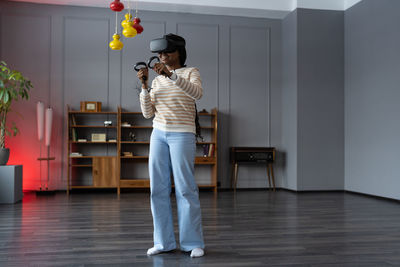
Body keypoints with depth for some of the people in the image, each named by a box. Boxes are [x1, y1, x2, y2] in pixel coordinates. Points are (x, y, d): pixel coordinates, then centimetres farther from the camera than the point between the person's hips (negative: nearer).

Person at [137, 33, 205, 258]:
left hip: (183, 136, -5)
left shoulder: (191, 73, 1)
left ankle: (194, 243, 0)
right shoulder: (158, 80, 15)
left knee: (185, 188, -8)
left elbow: (197, 93, -23)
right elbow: (148, 113, 6)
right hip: (159, 135, 5)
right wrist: (144, 86, -7)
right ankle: (164, 241, 9)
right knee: (158, 189, 1)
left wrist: (172, 75, -33)